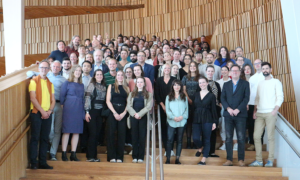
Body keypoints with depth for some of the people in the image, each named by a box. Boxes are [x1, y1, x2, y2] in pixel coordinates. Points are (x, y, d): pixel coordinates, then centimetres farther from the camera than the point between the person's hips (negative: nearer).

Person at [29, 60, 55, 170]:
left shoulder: (50, 83, 15)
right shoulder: (34, 81, -1)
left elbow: (53, 100, 11)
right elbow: (33, 98, -10)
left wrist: (49, 111, -5)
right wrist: (42, 111, -13)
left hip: (47, 114, 5)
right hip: (36, 113, -5)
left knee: (45, 138, 5)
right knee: (35, 137, -3)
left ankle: (42, 162, 10)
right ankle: (33, 162, 3)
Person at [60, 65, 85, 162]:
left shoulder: (81, 85, 16)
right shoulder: (67, 83, 3)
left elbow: (83, 98, 15)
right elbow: (62, 96, 2)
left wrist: (83, 112, 10)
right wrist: (62, 106, -6)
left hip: (79, 110, 5)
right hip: (68, 109, -5)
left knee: (77, 132, 4)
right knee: (66, 131, -3)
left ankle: (73, 154, 11)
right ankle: (64, 154, 3)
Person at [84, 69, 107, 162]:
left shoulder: (104, 86, 13)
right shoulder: (92, 85, -2)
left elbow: (105, 100, 13)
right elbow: (87, 98, -7)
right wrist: (87, 112, -12)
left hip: (100, 113, 5)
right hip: (92, 112, -5)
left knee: (97, 134, 5)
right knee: (93, 133, -6)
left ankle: (94, 155, 13)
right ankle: (90, 156, 2)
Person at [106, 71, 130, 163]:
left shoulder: (127, 88, 12)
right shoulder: (111, 86, 9)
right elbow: (108, 101, 1)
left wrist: (124, 113, -9)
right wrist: (115, 113, -9)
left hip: (123, 113, 1)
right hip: (112, 112, -1)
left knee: (122, 134, -1)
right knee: (111, 133, -5)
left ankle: (119, 157, 4)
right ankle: (112, 157, -1)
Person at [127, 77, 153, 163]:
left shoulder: (148, 94, 8)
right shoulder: (132, 94, 15)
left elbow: (149, 106, -4)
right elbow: (128, 106, 5)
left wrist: (139, 114, -13)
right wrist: (134, 114, -11)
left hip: (143, 117, -2)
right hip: (133, 117, 2)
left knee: (142, 136, -2)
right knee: (134, 136, 2)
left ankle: (141, 157, 1)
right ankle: (134, 156, 5)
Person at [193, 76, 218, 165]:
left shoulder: (211, 95, 1)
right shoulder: (196, 95, 11)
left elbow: (214, 109, 0)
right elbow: (193, 108, 12)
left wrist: (214, 122, -3)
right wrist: (192, 120, 8)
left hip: (207, 120, -3)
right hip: (197, 119, 3)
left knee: (206, 139, 0)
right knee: (195, 138, -9)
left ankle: (204, 159, 8)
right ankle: (201, 148, 25)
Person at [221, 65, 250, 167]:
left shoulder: (245, 84, 8)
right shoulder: (226, 84, 16)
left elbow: (246, 98, -2)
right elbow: (222, 98, 7)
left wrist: (238, 109, -13)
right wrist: (228, 108, -10)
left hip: (240, 114, -2)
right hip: (228, 114, 2)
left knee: (241, 138, -2)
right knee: (228, 138, 2)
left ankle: (241, 159, 6)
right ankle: (229, 159, 7)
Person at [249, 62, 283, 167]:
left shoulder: (276, 82, 4)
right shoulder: (260, 84, 20)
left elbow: (280, 97, -3)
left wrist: (275, 110, -14)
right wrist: (255, 111, 9)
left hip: (270, 113, -5)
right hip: (259, 113, 5)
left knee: (270, 137, -5)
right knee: (256, 136, 0)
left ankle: (270, 161, 2)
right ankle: (259, 160, 7)